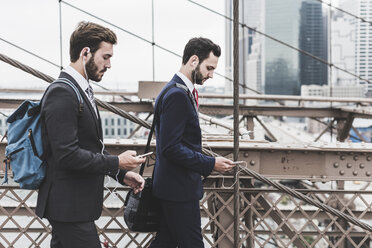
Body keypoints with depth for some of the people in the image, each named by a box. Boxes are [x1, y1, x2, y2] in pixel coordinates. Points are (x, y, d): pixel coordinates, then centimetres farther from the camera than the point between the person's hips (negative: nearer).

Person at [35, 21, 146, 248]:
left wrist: (122, 174, 9)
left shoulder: (81, 91, 15)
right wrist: (117, 163, -16)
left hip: (75, 203, 10)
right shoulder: (62, 93, -17)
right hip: (68, 206, -10)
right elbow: (67, 155, -24)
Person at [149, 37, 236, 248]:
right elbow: (171, 148, -24)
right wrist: (211, 164, -19)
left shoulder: (180, 91, 14)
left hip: (173, 187, 10)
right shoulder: (178, 95, -18)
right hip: (179, 189, -10)